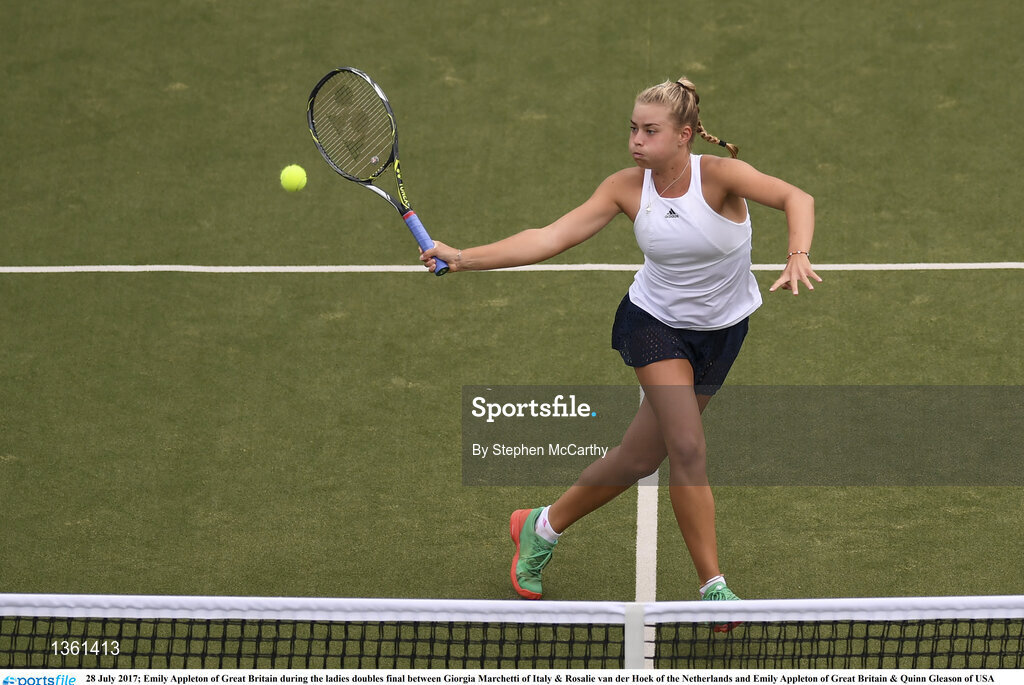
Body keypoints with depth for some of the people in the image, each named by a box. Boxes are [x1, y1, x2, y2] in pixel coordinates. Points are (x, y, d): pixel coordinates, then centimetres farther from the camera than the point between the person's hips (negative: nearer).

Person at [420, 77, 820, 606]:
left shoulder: (718, 175, -22)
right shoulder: (626, 187, -14)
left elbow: (796, 198, -32)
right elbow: (550, 238, -16)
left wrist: (797, 257, -52)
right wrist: (462, 258, -23)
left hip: (721, 331, 0)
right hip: (655, 322, 0)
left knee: (641, 457, 7)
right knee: (688, 448, -18)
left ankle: (542, 527, 31)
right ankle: (713, 587, -6)